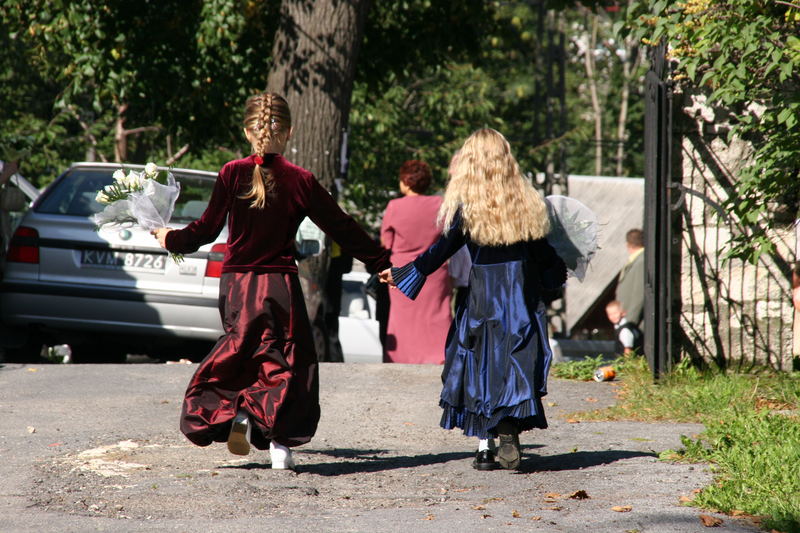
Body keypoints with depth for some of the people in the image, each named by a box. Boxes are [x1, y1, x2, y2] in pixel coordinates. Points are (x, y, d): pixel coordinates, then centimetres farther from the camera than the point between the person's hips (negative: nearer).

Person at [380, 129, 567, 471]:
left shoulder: (466, 206, -8)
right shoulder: (526, 202, 1)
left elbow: (442, 249, -7)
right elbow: (540, 250, 10)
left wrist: (401, 274, 2)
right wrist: (557, 273, 31)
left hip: (482, 295, -2)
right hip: (522, 296, 2)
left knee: (481, 366, 8)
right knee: (516, 364, 3)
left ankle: (484, 447, 8)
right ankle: (508, 432, -15)